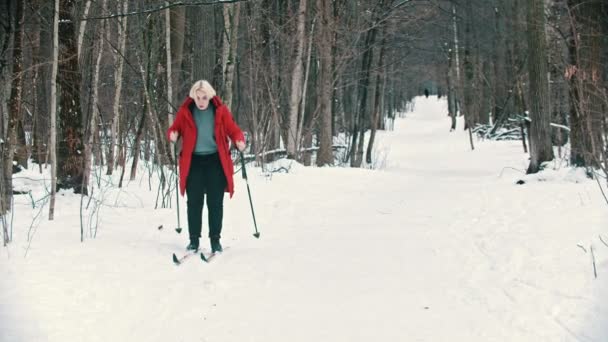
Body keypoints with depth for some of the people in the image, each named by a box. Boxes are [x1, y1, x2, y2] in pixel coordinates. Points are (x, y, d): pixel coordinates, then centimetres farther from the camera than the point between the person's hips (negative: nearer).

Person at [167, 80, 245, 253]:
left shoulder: (220, 110, -2)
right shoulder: (185, 111, 0)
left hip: (216, 161, 0)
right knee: (194, 202, 2)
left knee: (215, 203, 2)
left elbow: (233, 130, 0)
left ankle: (215, 239, 12)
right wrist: (173, 135, -19)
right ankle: (194, 240, 10)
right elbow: (175, 128, 5)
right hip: (193, 161, 0)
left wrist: (239, 141, -21)